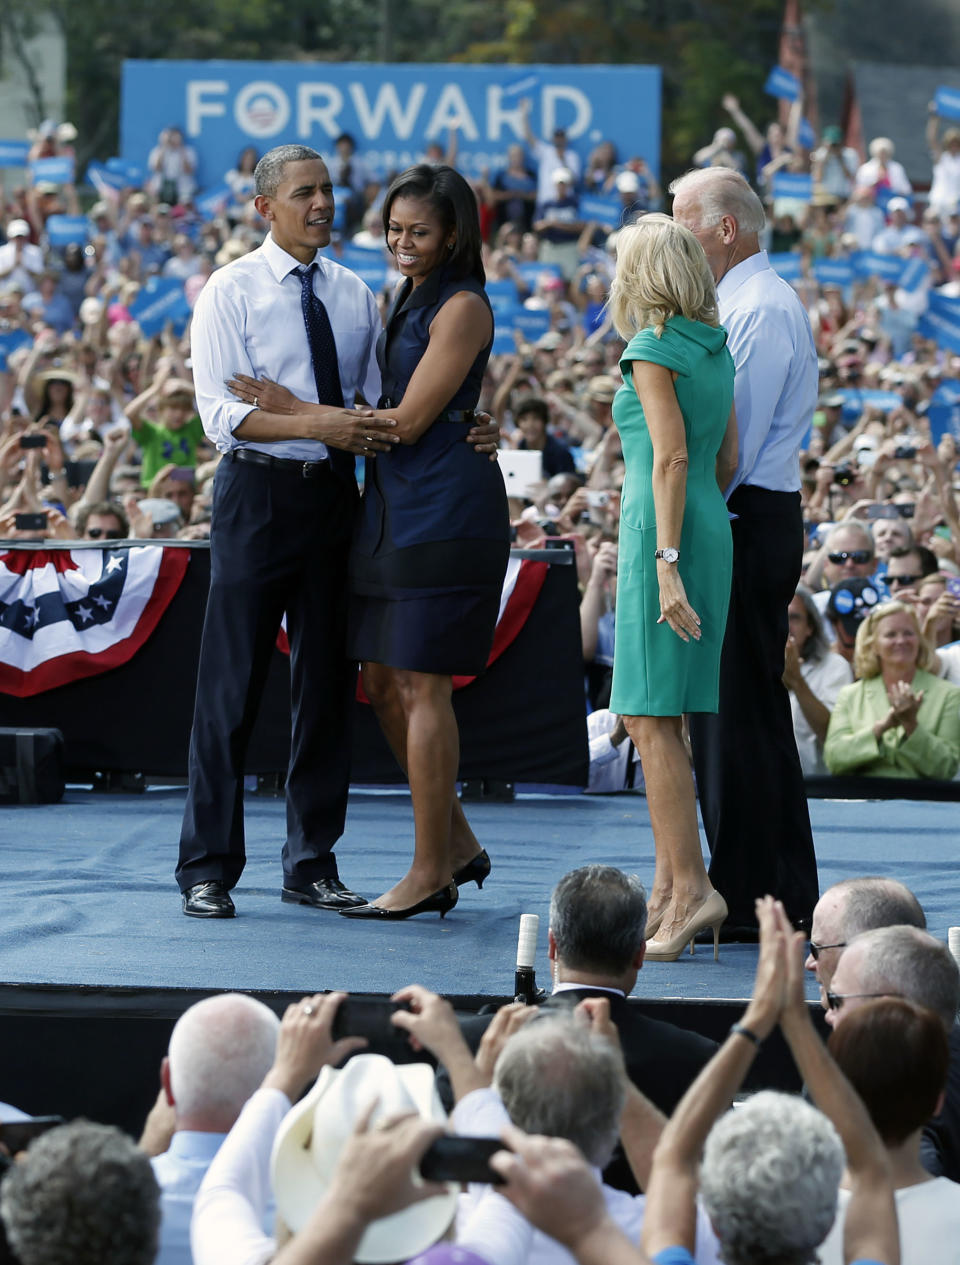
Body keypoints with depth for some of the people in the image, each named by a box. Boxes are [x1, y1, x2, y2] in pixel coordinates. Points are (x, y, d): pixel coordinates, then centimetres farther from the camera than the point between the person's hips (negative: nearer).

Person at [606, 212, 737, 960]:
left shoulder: (653, 352, -11)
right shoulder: (716, 352, 13)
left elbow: (671, 457, -18)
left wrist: (666, 563, -21)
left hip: (662, 536, -8)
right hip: (711, 534, 8)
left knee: (649, 718, -9)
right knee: (661, 717, 11)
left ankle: (692, 889, -15)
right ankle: (667, 890, 10)